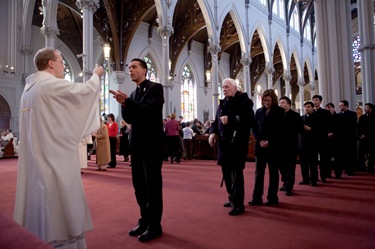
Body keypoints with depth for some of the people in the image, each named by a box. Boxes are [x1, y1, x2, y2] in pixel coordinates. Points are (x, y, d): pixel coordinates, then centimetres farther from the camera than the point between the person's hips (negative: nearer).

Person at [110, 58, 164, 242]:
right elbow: (128, 118, 10)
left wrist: (127, 101, -25)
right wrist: (123, 104, -8)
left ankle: (155, 225, 13)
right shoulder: (133, 94, 16)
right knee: (139, 185, 13)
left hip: (152, 144, -7)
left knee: (153, 185, 0)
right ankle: (145, 220, 27)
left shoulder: (155, 88, -4)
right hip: (136, 145, 7)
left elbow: (149, 111, -18)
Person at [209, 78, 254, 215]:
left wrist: (230, 120, -22)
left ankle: (238, 204, 7)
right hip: (224, 143, 8)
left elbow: (249, 120, -19)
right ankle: (232, 198, 33)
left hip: (237, 143, -7)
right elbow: (216, 121, 17)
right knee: (226, 172, 15)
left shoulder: (245, 101, -6)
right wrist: (213, 132, -2)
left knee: (236, 173, -5)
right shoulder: (222, 103, 16)